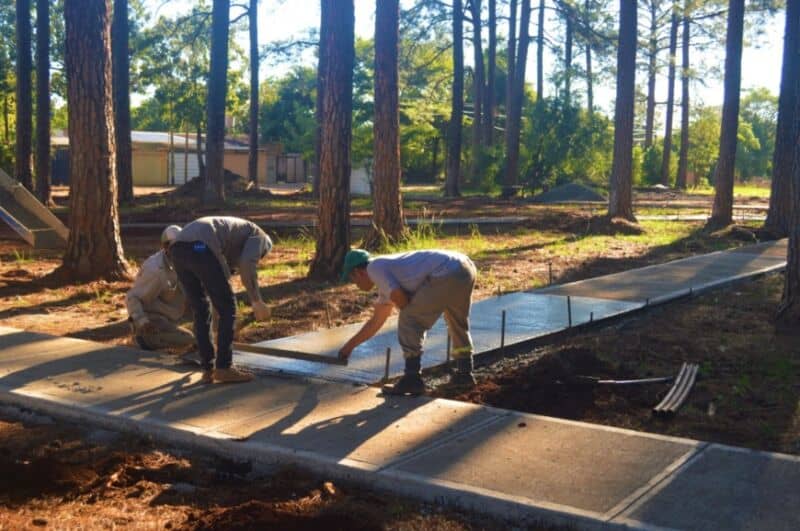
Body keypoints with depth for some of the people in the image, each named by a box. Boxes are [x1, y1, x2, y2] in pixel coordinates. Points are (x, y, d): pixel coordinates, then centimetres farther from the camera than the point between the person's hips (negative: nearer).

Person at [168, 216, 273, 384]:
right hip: (200, 248, -8)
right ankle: (223, 368, 7)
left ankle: (208, 369, 19)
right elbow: (247, 265, -2)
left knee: (201, 311, 19)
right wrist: (256, 301, 3)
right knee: (228, 309, 6)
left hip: (177, 249, 8)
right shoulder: (259, 236, 22)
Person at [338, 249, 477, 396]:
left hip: (447, 274, -10)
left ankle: (412, 379, 3)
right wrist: (349, 345, 47)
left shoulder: (374, 267, 5)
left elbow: (400, 299, -9)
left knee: (409, 321, 1)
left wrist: (413, 311, 13)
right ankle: (464, 372, 38)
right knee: (457, 322, 30)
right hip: (465, 268, 10)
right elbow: (376, 321, 40)